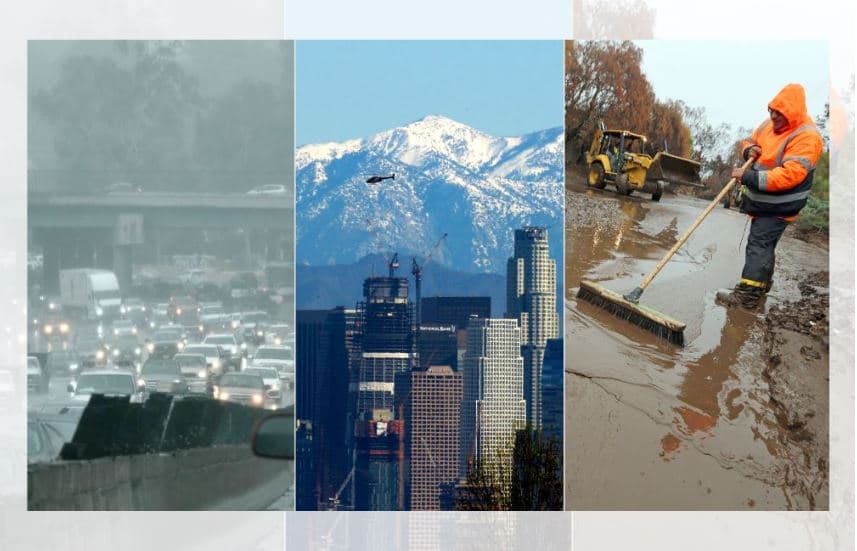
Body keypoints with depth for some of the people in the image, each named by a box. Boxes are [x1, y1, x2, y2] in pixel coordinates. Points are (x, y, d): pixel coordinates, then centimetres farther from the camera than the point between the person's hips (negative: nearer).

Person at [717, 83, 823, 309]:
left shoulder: (806, 137, -23)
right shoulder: (770, 125, 3)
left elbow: (790, 175, -32)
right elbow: (751, 140, 22)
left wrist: (749, 177, -33)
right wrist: (750, 150, -6)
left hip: (779, 205, -9)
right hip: (760, 199, 9)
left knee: (759, 244, -13)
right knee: (763, 243, 20)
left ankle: (747, 294, -16)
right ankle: (763, 282, 36)